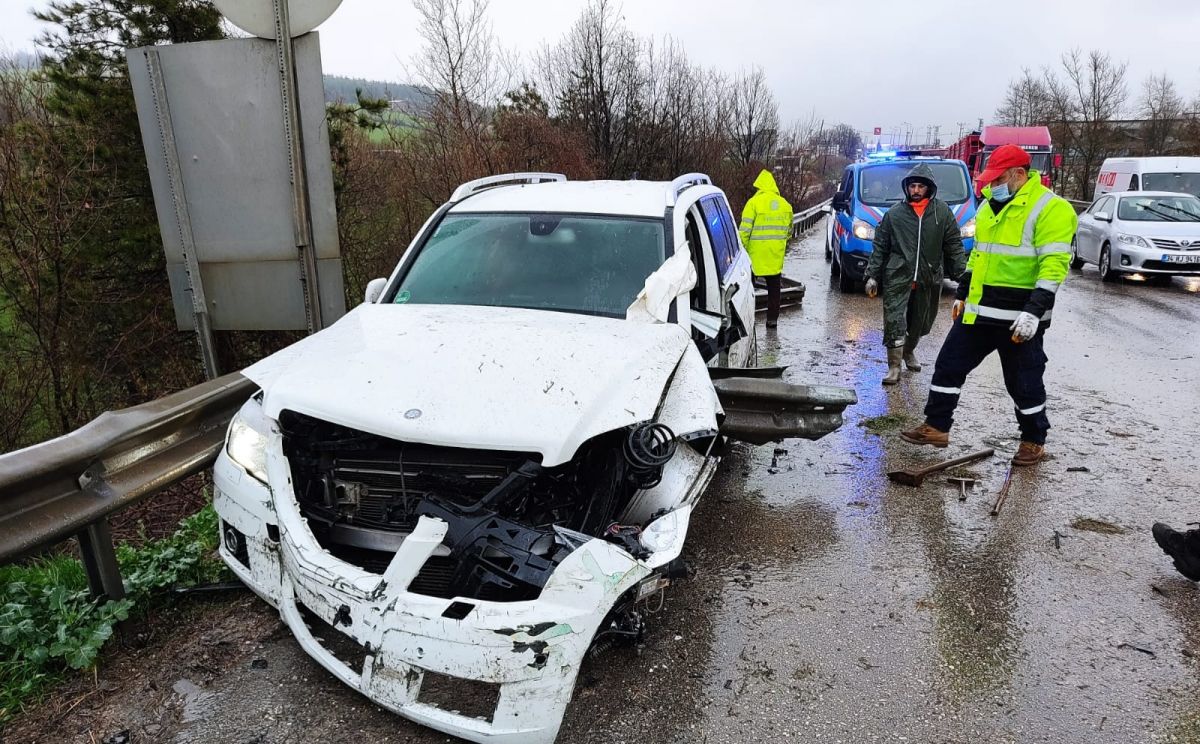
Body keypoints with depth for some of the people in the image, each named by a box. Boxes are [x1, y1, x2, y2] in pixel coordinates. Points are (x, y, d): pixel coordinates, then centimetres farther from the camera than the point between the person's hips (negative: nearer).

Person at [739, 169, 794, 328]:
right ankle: (773, 318, 14)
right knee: (774, 286, 12)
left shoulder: (754, 202, -8)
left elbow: (744, 230, -12)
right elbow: (789, 230, 17)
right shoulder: (785, 204, 9)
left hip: (756, 254, -4)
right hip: (776, 255, 5)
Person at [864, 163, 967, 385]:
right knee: (894, 321, -9)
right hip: (897, 277, -2)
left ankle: (909, 351, 41)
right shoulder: (894, 214, 1)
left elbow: (954, 246, 4)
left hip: (929, 279, 2)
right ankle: (894, 366, -2)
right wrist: (872, 275, -2)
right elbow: (880, 247, 3)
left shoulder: (942, 211, 2)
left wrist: (961, 274, -2)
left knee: (920, 322, 15)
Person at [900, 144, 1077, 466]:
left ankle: (1034, 442, 24)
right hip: (978, 310, 8)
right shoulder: (990, 205, 13)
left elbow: (1054, 265, -19)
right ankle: (936, 427, 20)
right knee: (949, 365, 9)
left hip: (1018, 317, -7)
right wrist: (962, 294, 22)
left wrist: (1034, 311, -25)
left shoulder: (1050, 208, -12)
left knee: (1023, 382, 6)